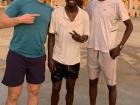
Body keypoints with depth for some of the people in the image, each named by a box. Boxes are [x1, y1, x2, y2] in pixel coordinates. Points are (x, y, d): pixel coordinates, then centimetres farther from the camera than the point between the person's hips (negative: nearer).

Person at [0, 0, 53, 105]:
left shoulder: (50, 10, 7)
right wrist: (20, 19, -18)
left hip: (38, 57, 4)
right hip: (17, 55, -3)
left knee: (34, 92, 14)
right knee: (13, 95, 5)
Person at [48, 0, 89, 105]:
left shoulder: (84, 15, -7)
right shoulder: (56, 13, -11)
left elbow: (86, 36, 2)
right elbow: (51, 36, -5)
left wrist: (80, 38, -22)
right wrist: (50, 58, -7)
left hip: (74, 60, 2)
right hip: (58, 59, -1)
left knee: (70, 89, 16)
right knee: (55, 89, 9)